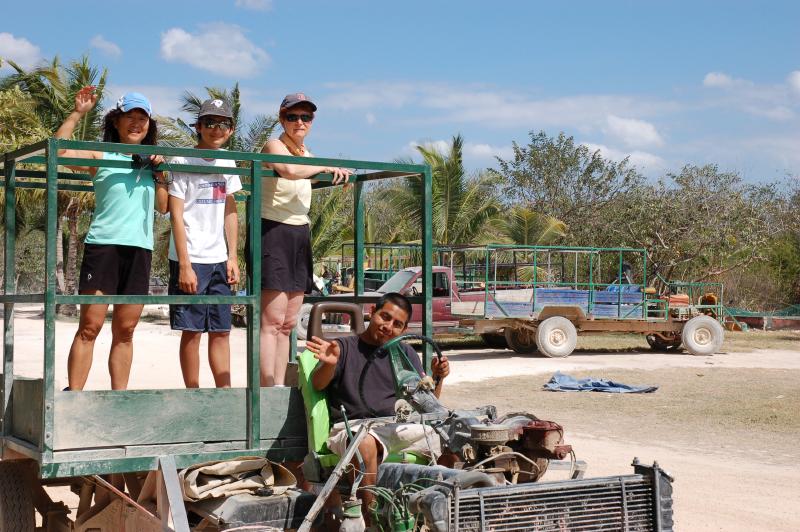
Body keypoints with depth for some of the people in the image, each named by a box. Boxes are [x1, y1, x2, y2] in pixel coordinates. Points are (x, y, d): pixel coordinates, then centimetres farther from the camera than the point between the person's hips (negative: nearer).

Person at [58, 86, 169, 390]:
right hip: (103, 244, -4)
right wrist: (77, 114, -9)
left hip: (140, 248, 4)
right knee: (90, 326, -8)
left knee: (125, 330, 6)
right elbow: (58, 151, -9)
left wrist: (159, 173, 3)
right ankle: (73, 394, -7)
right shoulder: (100, 158, 5)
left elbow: (163, 207, 14)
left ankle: (119, 394, 11)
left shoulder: (151, 163, 19)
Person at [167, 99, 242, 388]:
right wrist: (184, 265, -15)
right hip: (191, 260, -6)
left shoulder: (227, 163, 11)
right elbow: (176, 215, -10)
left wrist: (233, 257, 10)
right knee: (192, 331, -1)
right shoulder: (182, 161, -7)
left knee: (221, 330, 7)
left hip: (218, 260, 6)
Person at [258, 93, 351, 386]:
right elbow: (289, 170, -30)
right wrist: (325, 167, -19)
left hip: (300, 235, 9)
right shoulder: (273, 145, -8)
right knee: (272, 320, -15)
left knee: (288, 323, 7)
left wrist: (337, 174, 17)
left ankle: (279, 385, 11)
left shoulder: (305, 152, 17)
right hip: (273, 233, -8)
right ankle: (268, 388, -17)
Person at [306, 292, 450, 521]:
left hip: (400, 427, 4)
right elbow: (318, 384, 0)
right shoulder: (344, 347, 13)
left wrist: (437, 377, -4)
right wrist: (329, 364, -23)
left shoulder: (405, 354, 24)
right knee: (365, 444, -40)